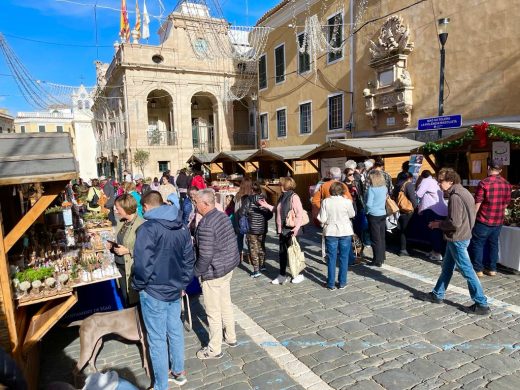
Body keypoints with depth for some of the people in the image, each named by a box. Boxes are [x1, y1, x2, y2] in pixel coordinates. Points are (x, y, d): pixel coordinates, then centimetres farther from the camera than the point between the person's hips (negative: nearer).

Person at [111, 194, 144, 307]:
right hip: (120, 266, 8)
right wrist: (112, 246, 2)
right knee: (124, 297, 20)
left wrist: (128, 251, -21)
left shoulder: (141, 225, -21)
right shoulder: (121, 222, 5)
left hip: (133, 268, -8)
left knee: (134, 299, 5)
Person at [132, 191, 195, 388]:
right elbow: (189, 259, 9)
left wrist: (138, 286, -5)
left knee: (157, 339, 7)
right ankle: (179, 372, 37)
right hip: (175, 289, 7)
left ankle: (161, 386, 22)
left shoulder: (148, 228, -17)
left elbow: (142, 263, -22)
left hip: (154, 292, -6)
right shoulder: (181, 227, 5)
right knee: (175, 331, 20)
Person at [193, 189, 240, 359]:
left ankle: (214, 349, 23)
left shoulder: (206, 225, -25)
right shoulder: (223, 216, 2)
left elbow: (205, 256, -25)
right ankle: (231, 337, 39)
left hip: (213, 273, -9)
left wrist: (195, 272, -11)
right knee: (226, 304, 23)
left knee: (213, 312, 7)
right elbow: (232, 243, 10)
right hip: (228, 268, 9)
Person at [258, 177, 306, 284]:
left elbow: (300, 213, -21)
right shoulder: (283, 197, 12)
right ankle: (282, 275, 28)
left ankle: (299, 274, 20)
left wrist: (297, 227, -30)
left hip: (290, 230, -9)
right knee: (282, 252, 15)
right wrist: (267, 205, 19)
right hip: (282, 230, 9)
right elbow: (278, 210, 20)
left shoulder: (293, 197, -15)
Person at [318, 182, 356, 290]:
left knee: (331, 258, 8)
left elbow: (322, 219, -9)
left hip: (331, 233, 1)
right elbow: (352, 215, 4)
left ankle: (331, 284, 14)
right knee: (344, 258, 11)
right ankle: (342, 283, 18)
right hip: (345, 232, 0)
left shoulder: (325, 201, -9)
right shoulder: (347, 201, -11)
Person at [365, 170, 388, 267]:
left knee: (375, 238, 0)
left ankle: (378, 260, 5)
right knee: (382, 237, 15)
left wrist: (365, 203, 2)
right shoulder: (384, 188, 3)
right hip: (383, 214, 6)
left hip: (373, 215, -6)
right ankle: (382, 257, 26)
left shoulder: (371, 189, -16)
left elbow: (369, 204, -17)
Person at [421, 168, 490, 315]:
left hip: (457, 239, -10)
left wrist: (439, 224, -9)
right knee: (447, 267, 18)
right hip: (462, 235, 10)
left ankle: (482, 304, 11)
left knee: (467, 271, 0)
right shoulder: (463, 192, 9)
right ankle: (437, 295, 30)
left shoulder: (455, 196, -22)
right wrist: (442, 223, 11)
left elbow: (455, 223, -25)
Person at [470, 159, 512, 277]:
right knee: (493, 244, 16)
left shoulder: (484, 183, -16)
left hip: (483, 220, -6)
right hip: (498, 221, 6)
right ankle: (492, 268, 23)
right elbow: (506, 203, 11)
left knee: (477, 244, 5)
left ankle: (478, 269, 8)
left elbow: (477, 203, -14)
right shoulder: (506, 184, 4)